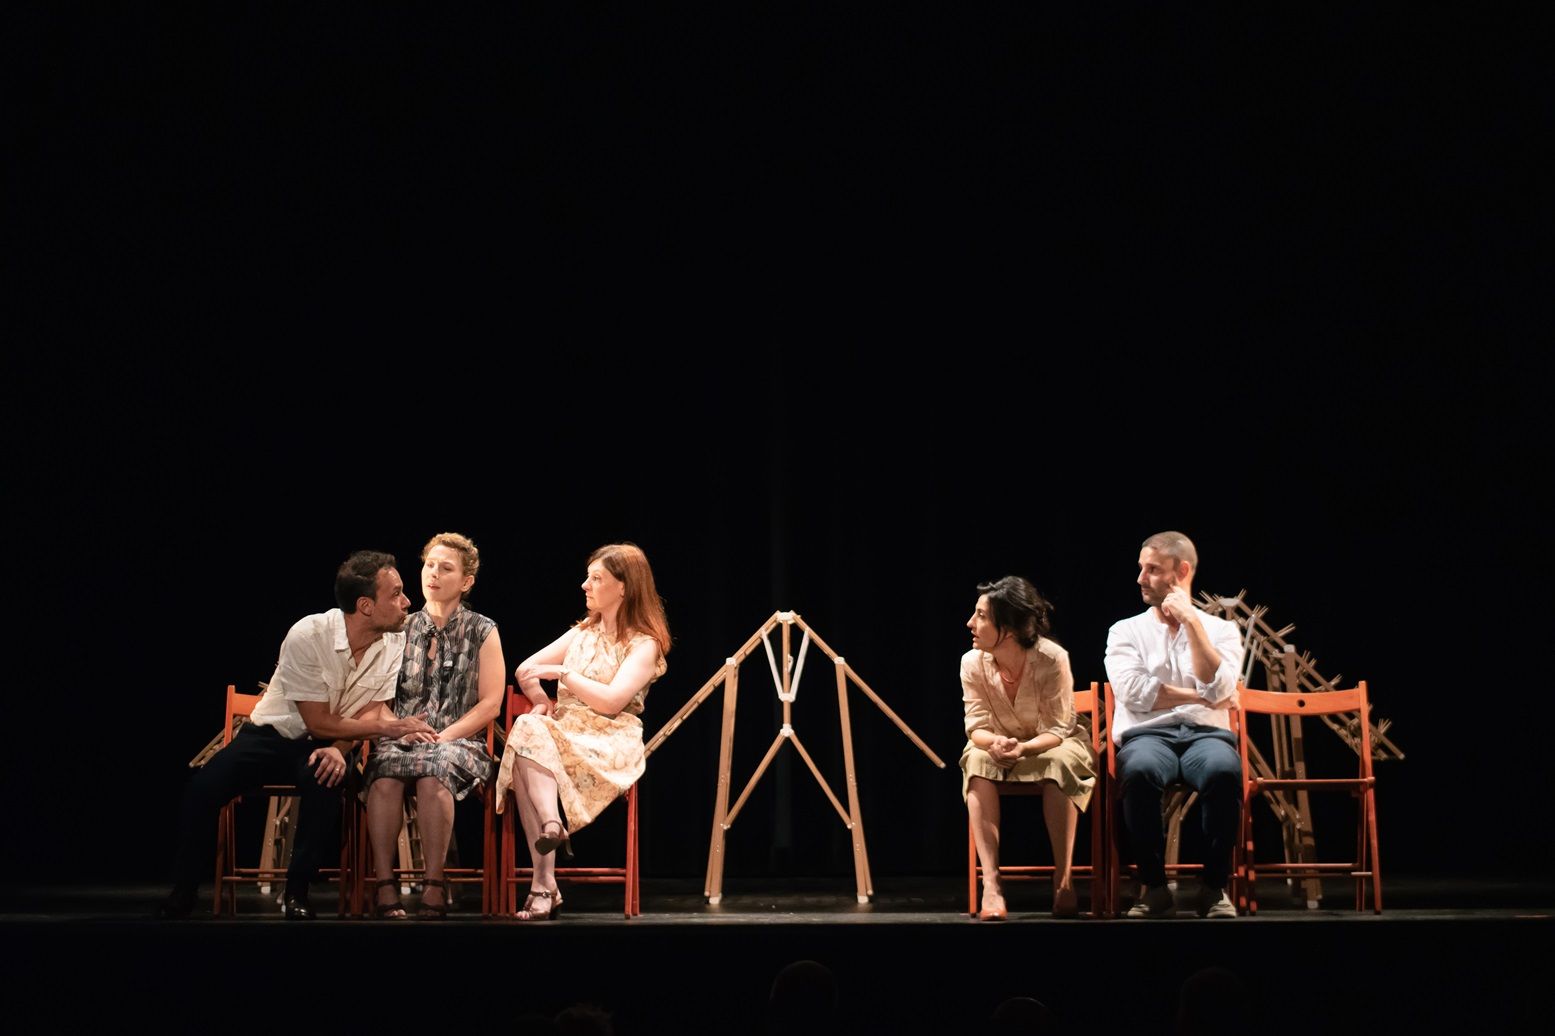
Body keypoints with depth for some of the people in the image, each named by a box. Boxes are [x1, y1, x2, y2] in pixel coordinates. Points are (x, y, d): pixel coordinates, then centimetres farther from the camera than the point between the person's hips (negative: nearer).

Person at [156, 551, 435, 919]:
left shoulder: (395, 643, -13)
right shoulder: (307, 636, -25)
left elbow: (370, 712, -9)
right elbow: (318, 722, -21)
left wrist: (339, 748, -29)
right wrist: (386, 727, -20)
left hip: (323, 747, 2)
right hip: (273, 734, -1)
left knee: (325, 778, -35)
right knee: (203, 788, -24)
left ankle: (297, 892, -19)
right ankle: (183, 892, -3)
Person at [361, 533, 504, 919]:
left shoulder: (482, 632, 8)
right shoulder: (401, 630, 15)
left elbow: (490, 704, 1)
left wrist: (445, 737, -11)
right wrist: (399, 730, -10)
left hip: (458, 742, -2)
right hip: (401, 738, 2)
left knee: (434, 771, -37)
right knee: (385, 771, -34)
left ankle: (434, 885, -33)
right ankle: (384, 884, -34)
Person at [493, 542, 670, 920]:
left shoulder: (645, 644, 1)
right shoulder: (583, 631, 22)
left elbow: (612, 701, -14)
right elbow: (523, 670, 23)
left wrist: (560, 671, -12)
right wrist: (540, 699, 3)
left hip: (610, 746, -5)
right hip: (563, 731, 5)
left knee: (530, 737, -35)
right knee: (527, 730, -32)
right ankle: (552, 827, -44)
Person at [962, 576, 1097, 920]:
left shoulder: (1052, 659, -25)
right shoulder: (973, 663, -16)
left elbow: (1056, 730, -21)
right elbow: (977, 727, -13)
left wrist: (1023, 748, -42)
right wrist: (995, 742, -38)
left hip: (1049, 745, -2)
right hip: (999, 746, 2)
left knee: (1058, 763, -37)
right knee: (977, 760, -32)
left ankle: (1063, 880, -28)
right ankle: (990, 884, -38)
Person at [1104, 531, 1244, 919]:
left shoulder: (1221, 629, 13)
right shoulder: (1125, 631, 12)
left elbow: (1218, 690, -7)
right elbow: (1132, 692, -5)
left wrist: (1191, 621, -5)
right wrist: (1199, 697, -4)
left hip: (1205, 734, 0)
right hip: (1148, 735, 0)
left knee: (1224, 770, -38)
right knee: (1140, 770, -39)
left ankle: (1214, 886, -21)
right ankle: (1155, 887, -24)